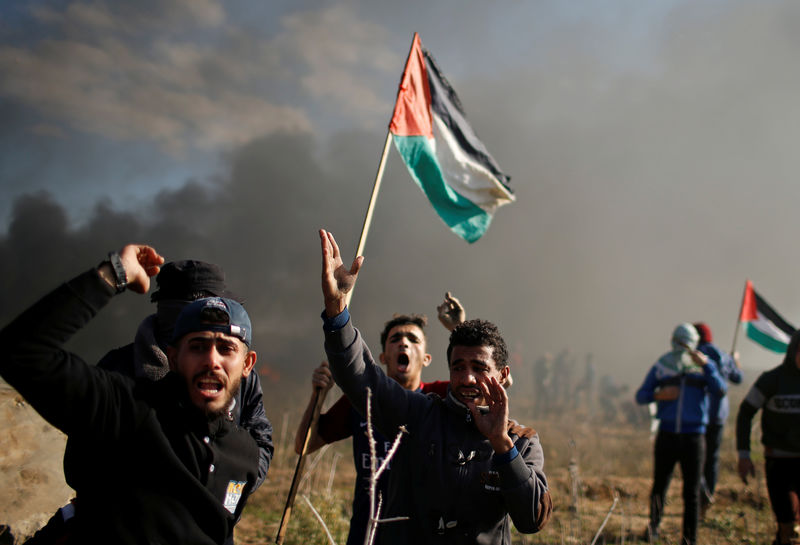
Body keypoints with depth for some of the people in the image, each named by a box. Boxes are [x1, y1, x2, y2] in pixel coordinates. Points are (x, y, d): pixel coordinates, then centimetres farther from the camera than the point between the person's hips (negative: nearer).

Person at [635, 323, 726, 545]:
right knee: (659, 485, 5)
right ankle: (653, 526, 22)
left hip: (693, 436, -1)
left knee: (691, 491, 3)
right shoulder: (661, 367, 6)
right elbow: (640, 396, 6)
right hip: (667, 435, 1)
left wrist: (705, 365, -25)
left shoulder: (704, 366, 4)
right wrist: (658, 395, -14)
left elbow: (720, 390, -14)